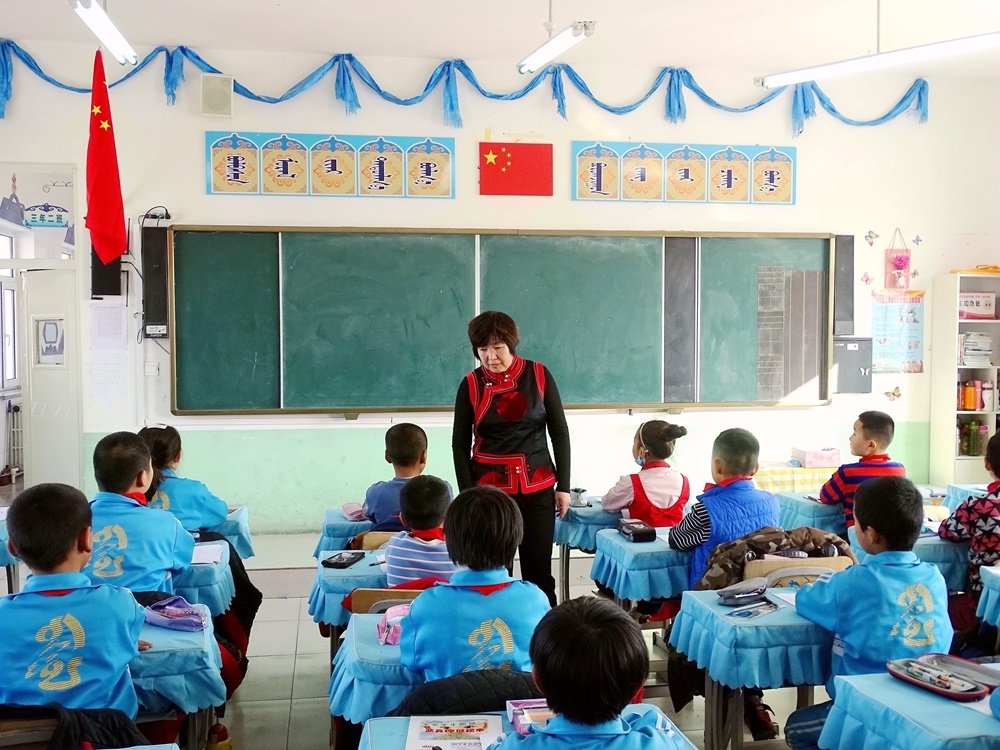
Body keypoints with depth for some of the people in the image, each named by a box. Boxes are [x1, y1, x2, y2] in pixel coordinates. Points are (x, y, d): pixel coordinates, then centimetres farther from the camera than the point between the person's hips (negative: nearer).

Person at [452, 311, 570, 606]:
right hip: (490, 488, 0)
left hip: (537, 487, 0)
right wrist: (468, 493, -4)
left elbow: (559, 432, 4)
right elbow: (460, 444, 3)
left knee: (539, 569, 4)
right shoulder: (471, 384, -1)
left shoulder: (538, 375, -1)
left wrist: (563, 485, 1)